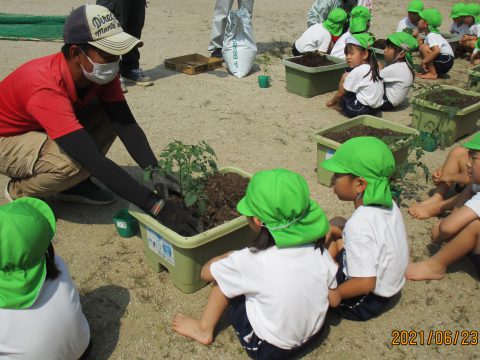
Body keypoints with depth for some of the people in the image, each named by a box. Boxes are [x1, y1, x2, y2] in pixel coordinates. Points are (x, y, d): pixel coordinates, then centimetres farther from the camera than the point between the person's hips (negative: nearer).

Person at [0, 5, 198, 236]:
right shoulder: (47, 89, -40)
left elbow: (126, 124, -20)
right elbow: (95, 162, -46)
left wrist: (155, 172, -36)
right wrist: (156, 205, -49)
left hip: (42, 130, 7)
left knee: (110, 115, -15)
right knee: (76, 163, -35)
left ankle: (73, 184, 1)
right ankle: (19, 192, -4)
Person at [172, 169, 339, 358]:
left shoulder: (252, 260, -26)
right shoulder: (318, 249, -15)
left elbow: (206, 272, -8)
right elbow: (333, 300, -1)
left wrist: (229, 257, 10)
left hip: (268, 348, -5)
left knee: (224, 275, 5)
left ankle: (204, 329, 19)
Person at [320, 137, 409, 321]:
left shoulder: (359, 223, -33)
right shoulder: (388, 204, -8)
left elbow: (365, 283, -34)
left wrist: (332, 294, -19)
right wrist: (333, 230, 1)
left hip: (366, 303, -8)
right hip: (388, 285, 8)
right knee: (335, 223, 12)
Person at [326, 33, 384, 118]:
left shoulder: (357, 72, -16)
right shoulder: (373, 68, 7)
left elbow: (341, 92, -6)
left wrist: (332, 101, 12)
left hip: (362, 110, -9)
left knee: (345, 76, 1)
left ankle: (339, 106, 12)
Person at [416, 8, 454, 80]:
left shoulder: (431, 36, -17)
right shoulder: (433, 34, 13)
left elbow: (437, 50, -34)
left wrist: (423, 61, -27)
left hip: (445, 61, -10)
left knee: (423, 47, -23)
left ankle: (433, 73, -19)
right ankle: (431, 70, 6)